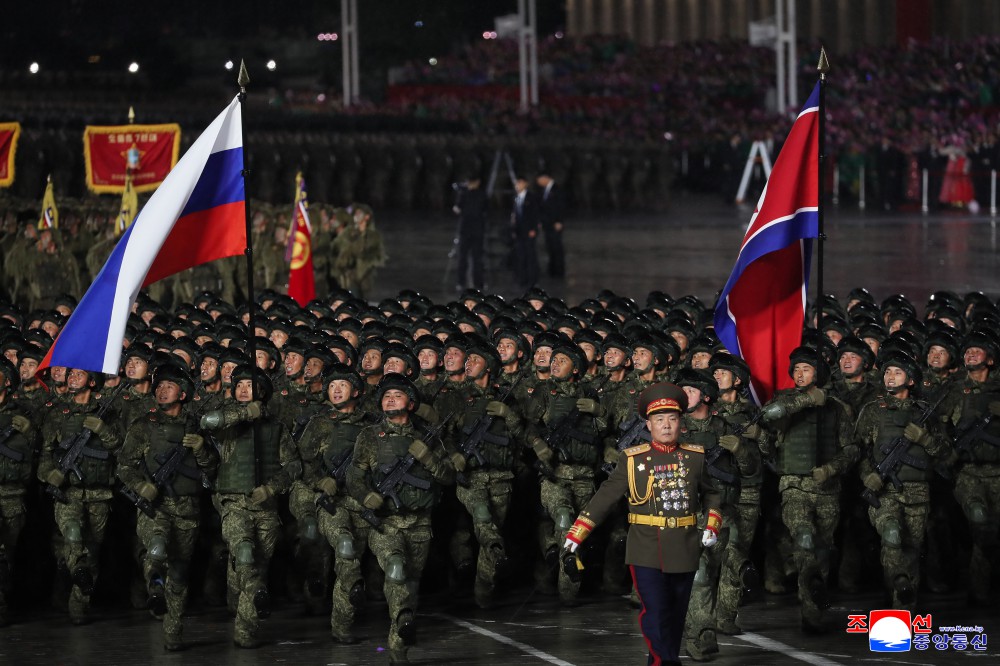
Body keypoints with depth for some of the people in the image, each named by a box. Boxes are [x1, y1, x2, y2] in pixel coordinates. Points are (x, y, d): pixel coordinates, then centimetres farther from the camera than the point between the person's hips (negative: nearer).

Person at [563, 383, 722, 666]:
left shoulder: (695, 457, 6)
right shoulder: (633, 459, -1)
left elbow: (710, 494, 19)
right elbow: (605, 496, -1)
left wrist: (711, 526, 3)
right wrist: (577, 533, -5)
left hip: (684, 550, 3)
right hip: (647, 551, -3)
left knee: (676, 615, 11)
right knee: (655, 613, -11)